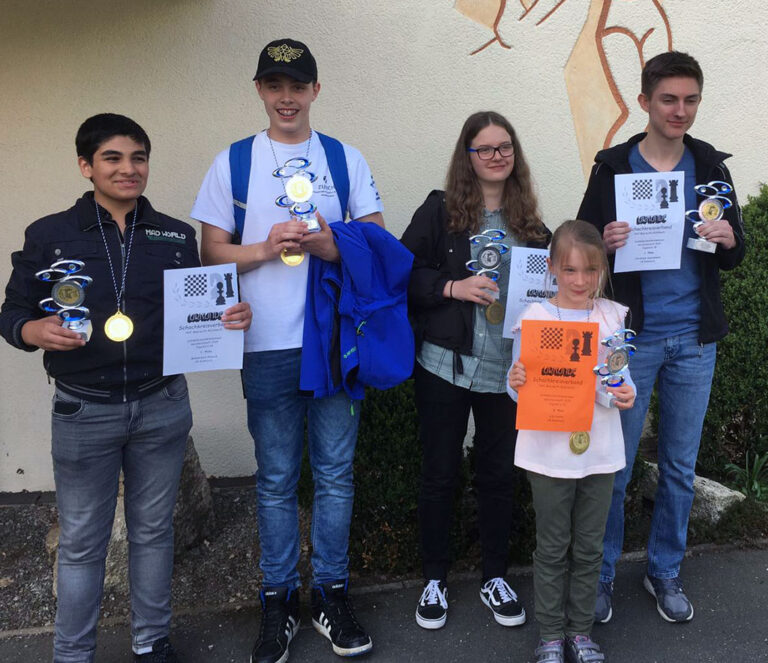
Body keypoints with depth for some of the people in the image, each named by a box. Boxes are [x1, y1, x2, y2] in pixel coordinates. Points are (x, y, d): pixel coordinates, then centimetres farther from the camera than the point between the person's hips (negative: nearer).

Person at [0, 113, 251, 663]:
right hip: (84, 412, -2)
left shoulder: (176, 236, 5)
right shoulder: (49, 235, -1)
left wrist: (231, 318, -12)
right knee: (82, 542, 9)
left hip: (162, 407, 2)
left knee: (154, 530, 15)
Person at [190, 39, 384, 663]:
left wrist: (328, 244, -15)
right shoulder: (233, 162, 6)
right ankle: (280, 599, 24)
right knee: (277, 479, 9)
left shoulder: (347, 159, 8)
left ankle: (331, 592, 25)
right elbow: (213, 251, 4)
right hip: (267, 344, 0)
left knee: (336, 473, 8)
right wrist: (267, 248, -14)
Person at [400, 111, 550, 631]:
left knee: (499, 473, 13)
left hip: (507, 369, 3)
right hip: (445, 364, -2)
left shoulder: (530, 222, 8)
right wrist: (451, 287, -18)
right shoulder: (440, 211, -2)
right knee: (440, 473, 8)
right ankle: (435, 578, 26)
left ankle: (496, 577, 31)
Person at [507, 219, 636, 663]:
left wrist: (626, 394, -17)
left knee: (589, 547, 14)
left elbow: (621, 376, 4)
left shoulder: (613, 316, 2)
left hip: (600, 449, 3)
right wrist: (516, 383, -26)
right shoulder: (535, 317, -6)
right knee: (553, 547, 10)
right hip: (549, 449, -2)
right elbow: (522, 386, -4)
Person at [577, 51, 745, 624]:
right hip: (632, 336, -3)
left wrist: (728, 239, -14)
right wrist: (605, 244, -23)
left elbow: (735, 257, 9)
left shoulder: (711, 165, 6)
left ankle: (666, 572, 31)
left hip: (694, 339, 3)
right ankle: (601, 574, 23)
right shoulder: (613, 167, -2)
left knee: (681, 468, 13)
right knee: (615, 466, 4)